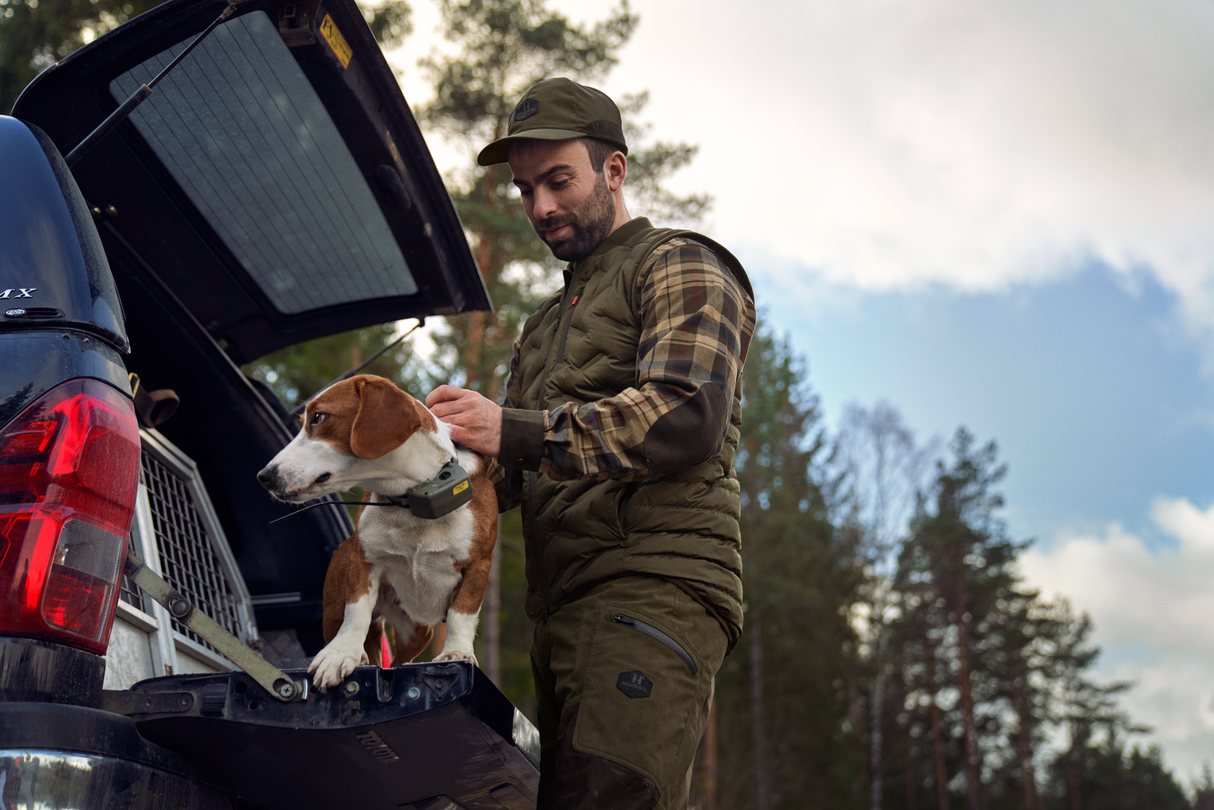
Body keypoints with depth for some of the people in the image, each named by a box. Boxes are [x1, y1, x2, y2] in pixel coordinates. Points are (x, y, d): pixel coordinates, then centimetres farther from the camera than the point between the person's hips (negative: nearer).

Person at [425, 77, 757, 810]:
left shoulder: (679, 268, 5)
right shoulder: (548, 322, 32)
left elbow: (688, 416, -13)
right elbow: (513, 468, 26)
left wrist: (517, 432, -20)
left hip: (654, 590, -9)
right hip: (564, 609, 9)